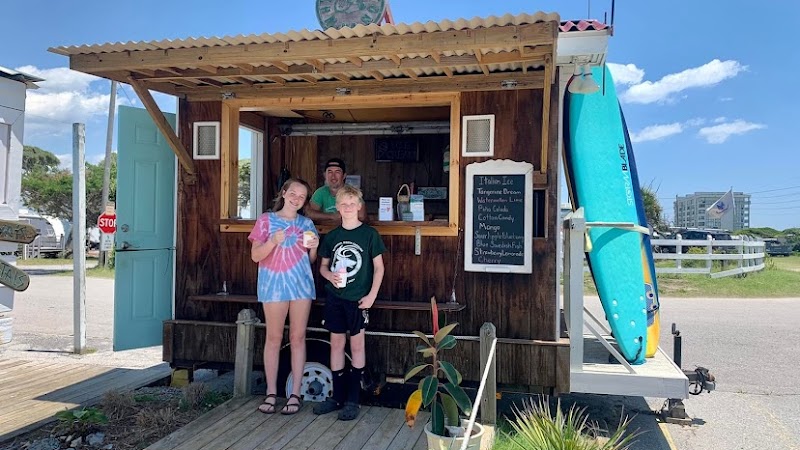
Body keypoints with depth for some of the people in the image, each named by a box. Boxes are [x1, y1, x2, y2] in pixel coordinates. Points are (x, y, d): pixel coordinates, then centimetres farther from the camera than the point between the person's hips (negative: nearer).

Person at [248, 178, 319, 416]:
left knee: (298, 337, 4)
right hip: (274, 284, -2)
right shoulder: (266, 220, 2)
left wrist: (314, 248, -6)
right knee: (274, 338, 3)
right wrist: (273, 241, -19)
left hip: (301, 284, 2)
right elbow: (255, 256, -3)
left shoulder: (306, 224, 10)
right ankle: (271, 392, 12)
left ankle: (295, 393, 10)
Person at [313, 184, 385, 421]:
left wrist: (371, 295, -11)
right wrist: (330, 275, -9)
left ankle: (352, 399, 11)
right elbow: (323, 266, 13)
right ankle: (337, 397, 20)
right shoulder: (332, 236, 6)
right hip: (334, 297, 4)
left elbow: (379, 267, -3)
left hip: (358, 299, -4)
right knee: (336, 343, 9)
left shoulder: (369, 234, -5)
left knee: (356, 344, 3)